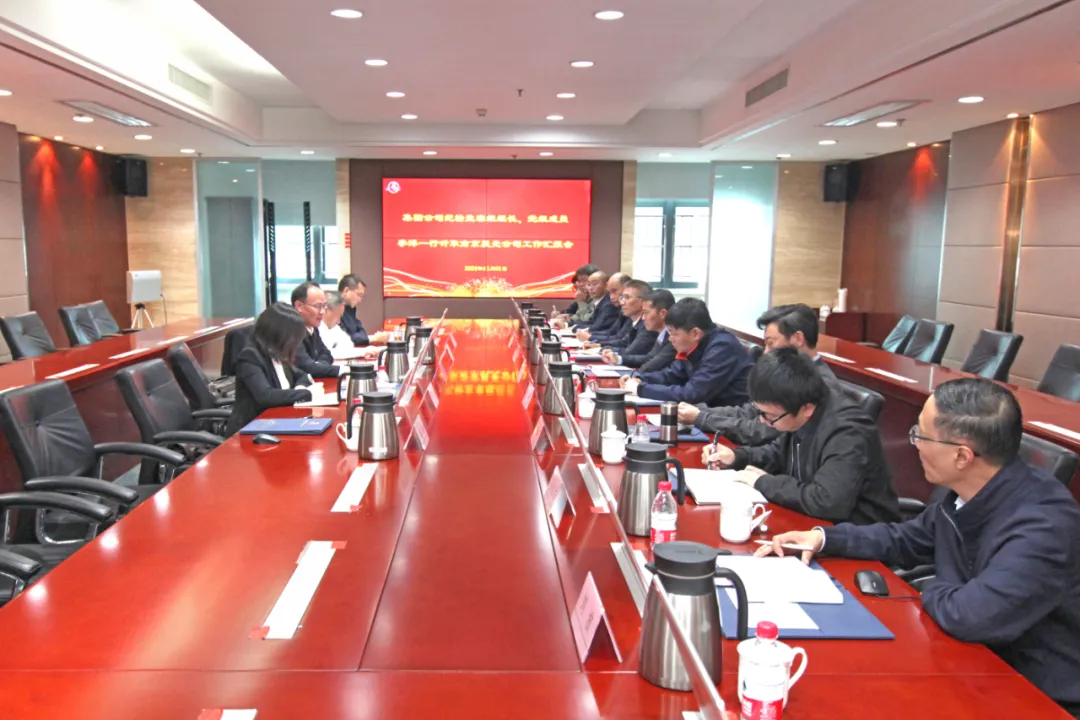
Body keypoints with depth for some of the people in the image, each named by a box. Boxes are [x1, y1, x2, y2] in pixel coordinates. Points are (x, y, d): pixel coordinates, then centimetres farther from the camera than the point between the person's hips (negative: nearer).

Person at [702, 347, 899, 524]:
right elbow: (781, 452, 15)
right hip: (817, 522, 8)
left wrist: (765, 483, -25)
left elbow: (827, 503, -40)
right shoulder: (796, 409, -4)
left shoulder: (846, 433, -30)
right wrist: (736, 456, -1)